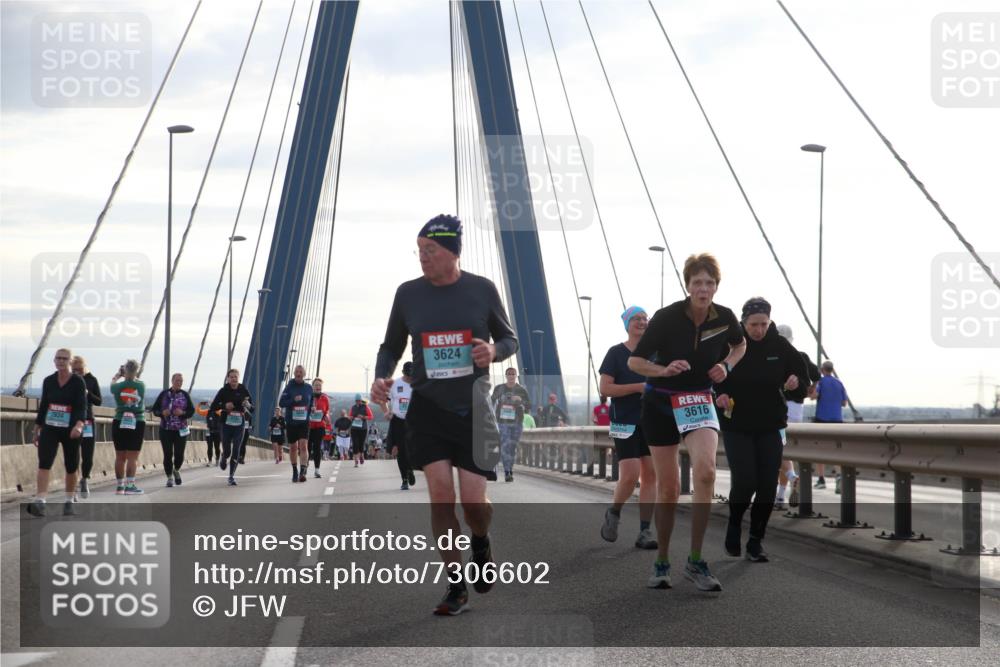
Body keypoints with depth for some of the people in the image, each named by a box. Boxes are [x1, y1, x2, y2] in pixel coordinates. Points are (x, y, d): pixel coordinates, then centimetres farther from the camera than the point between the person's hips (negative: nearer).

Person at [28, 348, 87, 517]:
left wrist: (79, 425, -33)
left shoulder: (78, 382, -7)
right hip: (50, 428, 2)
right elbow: (43, 406, 13)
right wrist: (37, 430, 15)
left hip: (70, 431, -2)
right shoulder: (48, 381, 5)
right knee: (44, 463, -15)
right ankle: (39, 502, -25)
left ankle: (69, 503, 24)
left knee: (71, 467, 7)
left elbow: (82, 406, -15)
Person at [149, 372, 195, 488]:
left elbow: (192, 411, 4)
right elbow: (154, 409, 5)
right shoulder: (164, 394, 2)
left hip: (181, 430, 0)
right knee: (167, 455, -3)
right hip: (165, 430, 0)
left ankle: (176, 470, 28)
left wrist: (183, 413, -17)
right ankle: (169, 477, 12)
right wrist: (162, 413, -16)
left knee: (179, 454, -3)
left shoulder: (185, 395, 4)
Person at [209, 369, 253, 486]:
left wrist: (248, 405, -16)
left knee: (236, 452, -6)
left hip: (240, 425, 1)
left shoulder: (243, 391, 2)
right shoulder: (223, 391, -1)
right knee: (227, 451, 3)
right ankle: (223, 459, 40)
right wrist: (224, 406, -17)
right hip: (227, 424, -1)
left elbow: (252, 409, 6)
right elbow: (213, 406, -1)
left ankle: (231, 476, 1)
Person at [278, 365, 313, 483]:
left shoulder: (309, 388, 4)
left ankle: (302, 472, -22)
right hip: (291, 422, 0)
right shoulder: (289, 387, -2)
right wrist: (294, 400, -21)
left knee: (303, 446, -15)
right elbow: (281, 403, -8)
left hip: (304, 422, 0)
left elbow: (312, 402, 20)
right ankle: (295, 471, 27)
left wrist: (310, 411, 6)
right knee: (293, 448, 10)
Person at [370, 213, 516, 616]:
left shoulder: (482, 290, -2)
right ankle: (456, 587, 4)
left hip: (472, 408, -1)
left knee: (473, 501, -4)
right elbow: (392, 346, 14)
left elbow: (509, 339, 8)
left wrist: (495, 350, -15)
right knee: (440, 494, -8)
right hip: (427, 406, 1)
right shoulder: (408, 293, 2)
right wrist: (381, 377, -6)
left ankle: (481, 543, 33)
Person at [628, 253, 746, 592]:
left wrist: (726, 365, -3)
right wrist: (665, 370, -27)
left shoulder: (725, 318, -7)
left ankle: (695, 562, -16)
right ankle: (662, 563, 21)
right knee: (667, 487, 3)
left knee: (705, 471, -24)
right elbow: (634, 361, -10)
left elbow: (739, 345, 16)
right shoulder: (666, 317, -16)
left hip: (699, 401, 1)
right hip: (660, 402, -1)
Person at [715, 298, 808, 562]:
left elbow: (803, 371, 9)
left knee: (767, 486, -1)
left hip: (770, 427, 2)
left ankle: (756, 541, 14)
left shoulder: (780, 346, -3)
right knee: (744, 482, -13)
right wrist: (718, 395, -20)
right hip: (737, 426, -2)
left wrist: (797, 380, -14)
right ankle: (734, 525, 17)